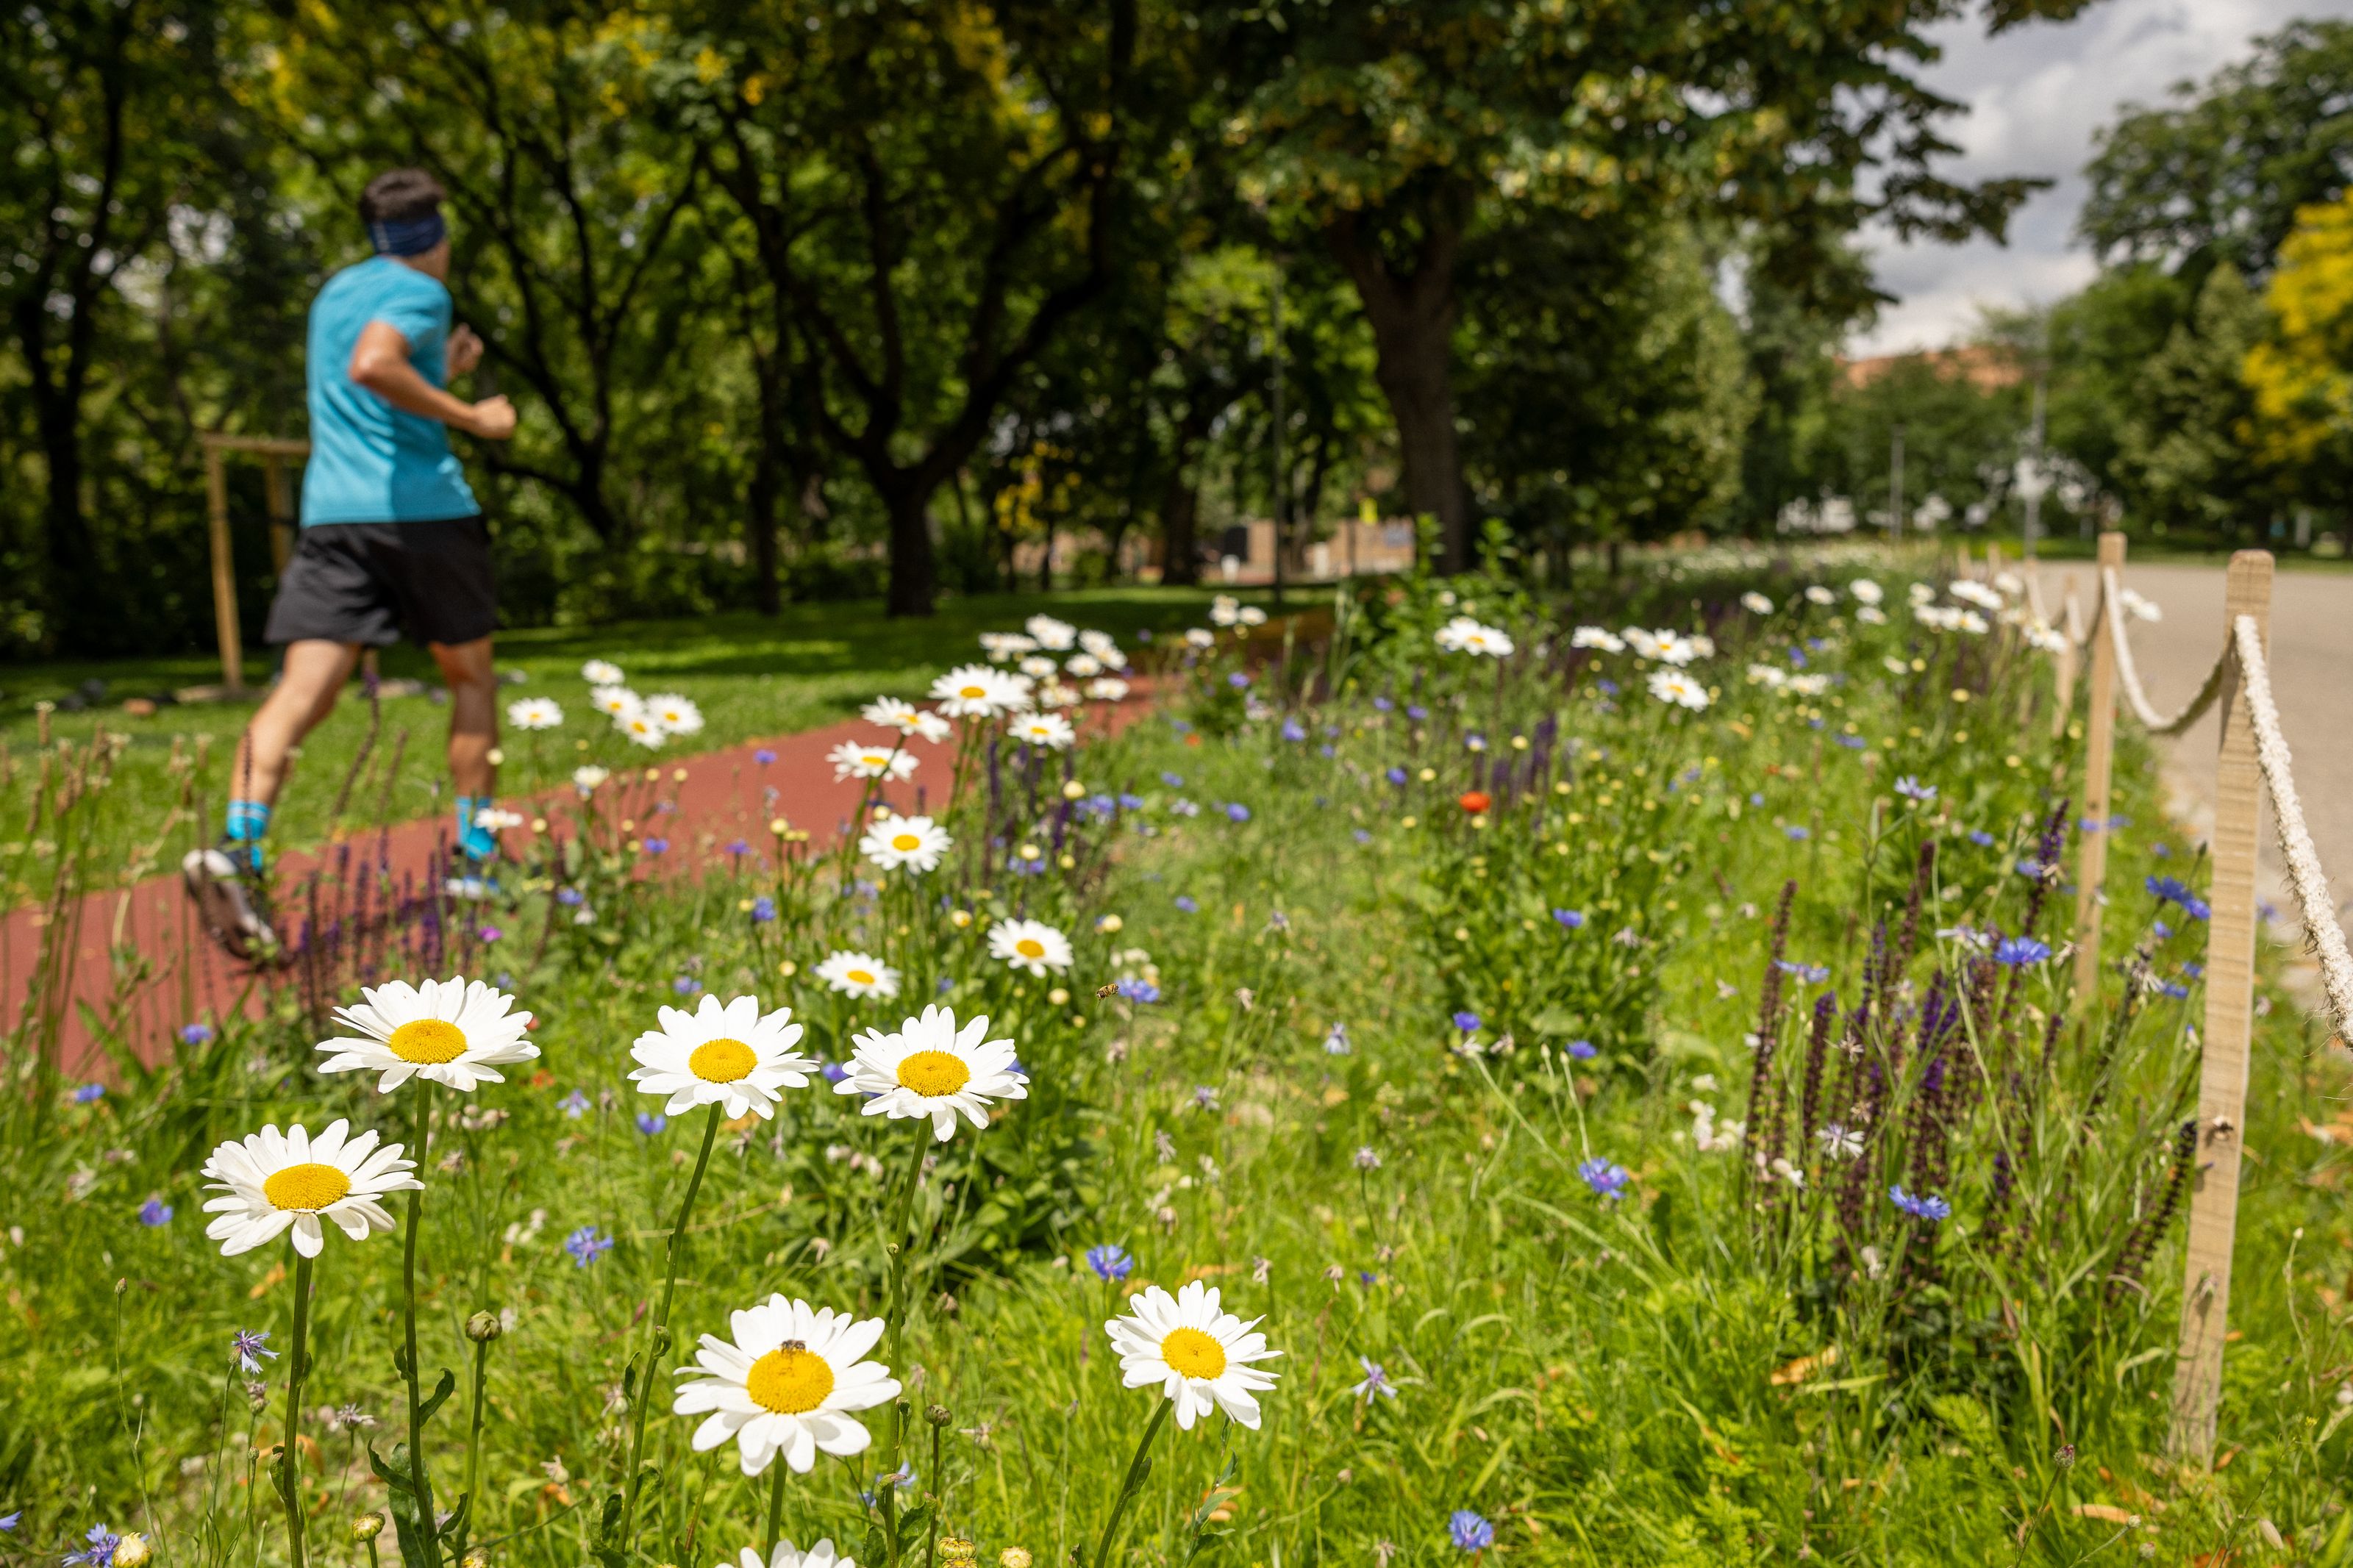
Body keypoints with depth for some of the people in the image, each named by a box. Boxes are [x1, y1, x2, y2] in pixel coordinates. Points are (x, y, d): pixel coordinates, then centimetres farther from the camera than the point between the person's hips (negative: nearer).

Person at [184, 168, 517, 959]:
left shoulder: (335, 291, 22)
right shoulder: (420, 291, -2)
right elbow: (370, 365, -22)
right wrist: (470, 417, -15)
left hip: (332, 509, 5)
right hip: (424, 504, -5)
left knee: (303, 691, -7)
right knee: (471, 676, 14)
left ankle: (234, 848, -28)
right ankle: (475, 854, 17)